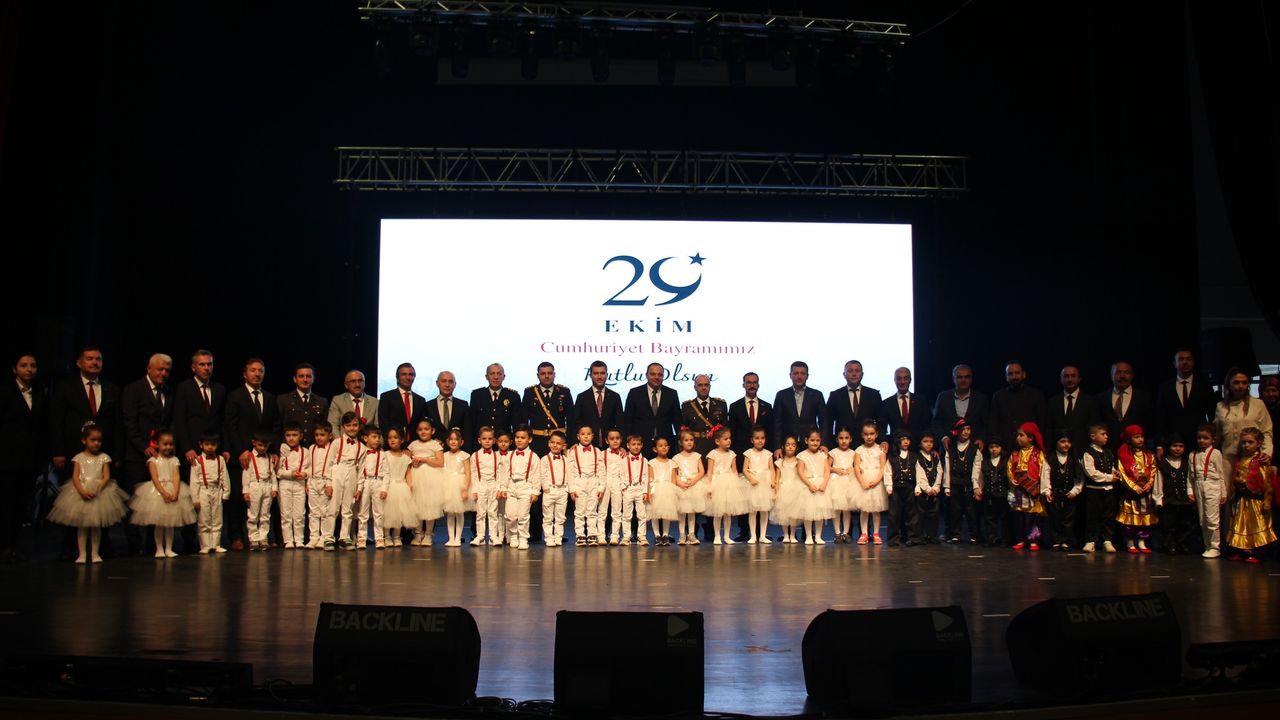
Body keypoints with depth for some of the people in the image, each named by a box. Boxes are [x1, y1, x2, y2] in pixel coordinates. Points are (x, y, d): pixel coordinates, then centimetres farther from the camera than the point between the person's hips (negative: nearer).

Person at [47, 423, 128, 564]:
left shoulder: (104, 457, 4)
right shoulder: (79, 458, 3)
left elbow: (106, 476, -3)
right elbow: (75, 477, -5)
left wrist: (97, 489, -20)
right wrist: (82, 491, -20)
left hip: (99, 492, 0)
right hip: (80, 492, 0)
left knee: (96, 525, 4)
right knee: (81, 525, 1)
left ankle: (95, 553, 10)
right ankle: (82, 554, 4)